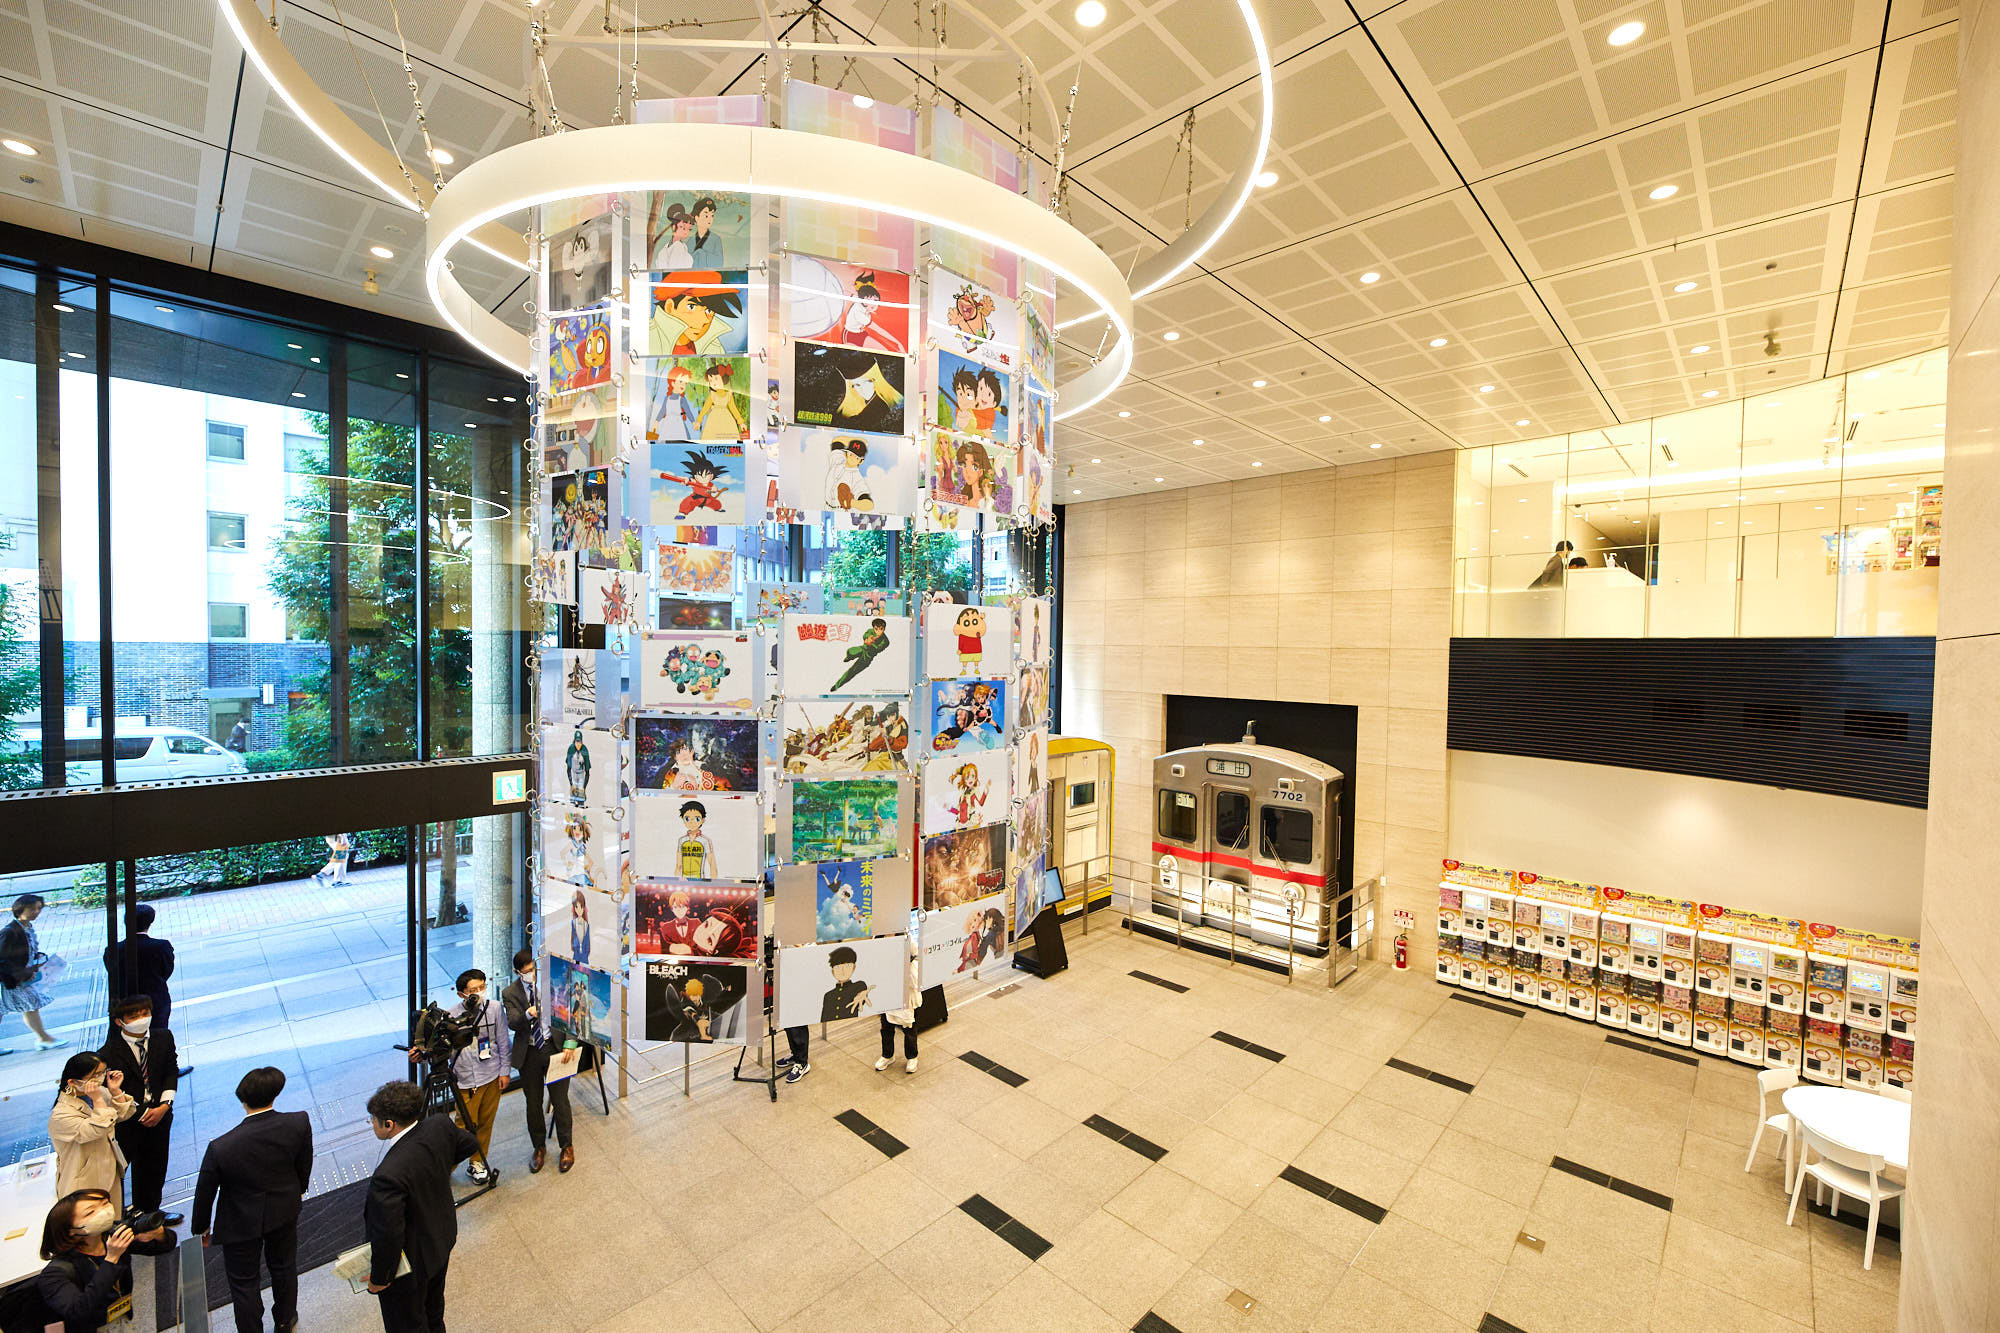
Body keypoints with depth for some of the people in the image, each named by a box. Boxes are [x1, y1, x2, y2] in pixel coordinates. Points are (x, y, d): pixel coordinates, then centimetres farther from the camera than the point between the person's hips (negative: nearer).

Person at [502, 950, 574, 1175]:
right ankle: (539, 1147, 34)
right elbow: (512, 1023, -13)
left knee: (560, 1099, 5)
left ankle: (567, 1147, 24)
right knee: (533, 1103, 13)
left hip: (554, 1047, -1)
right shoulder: (510, 993, -2)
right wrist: (527, 1015, -35)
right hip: (528, 1053, 1)